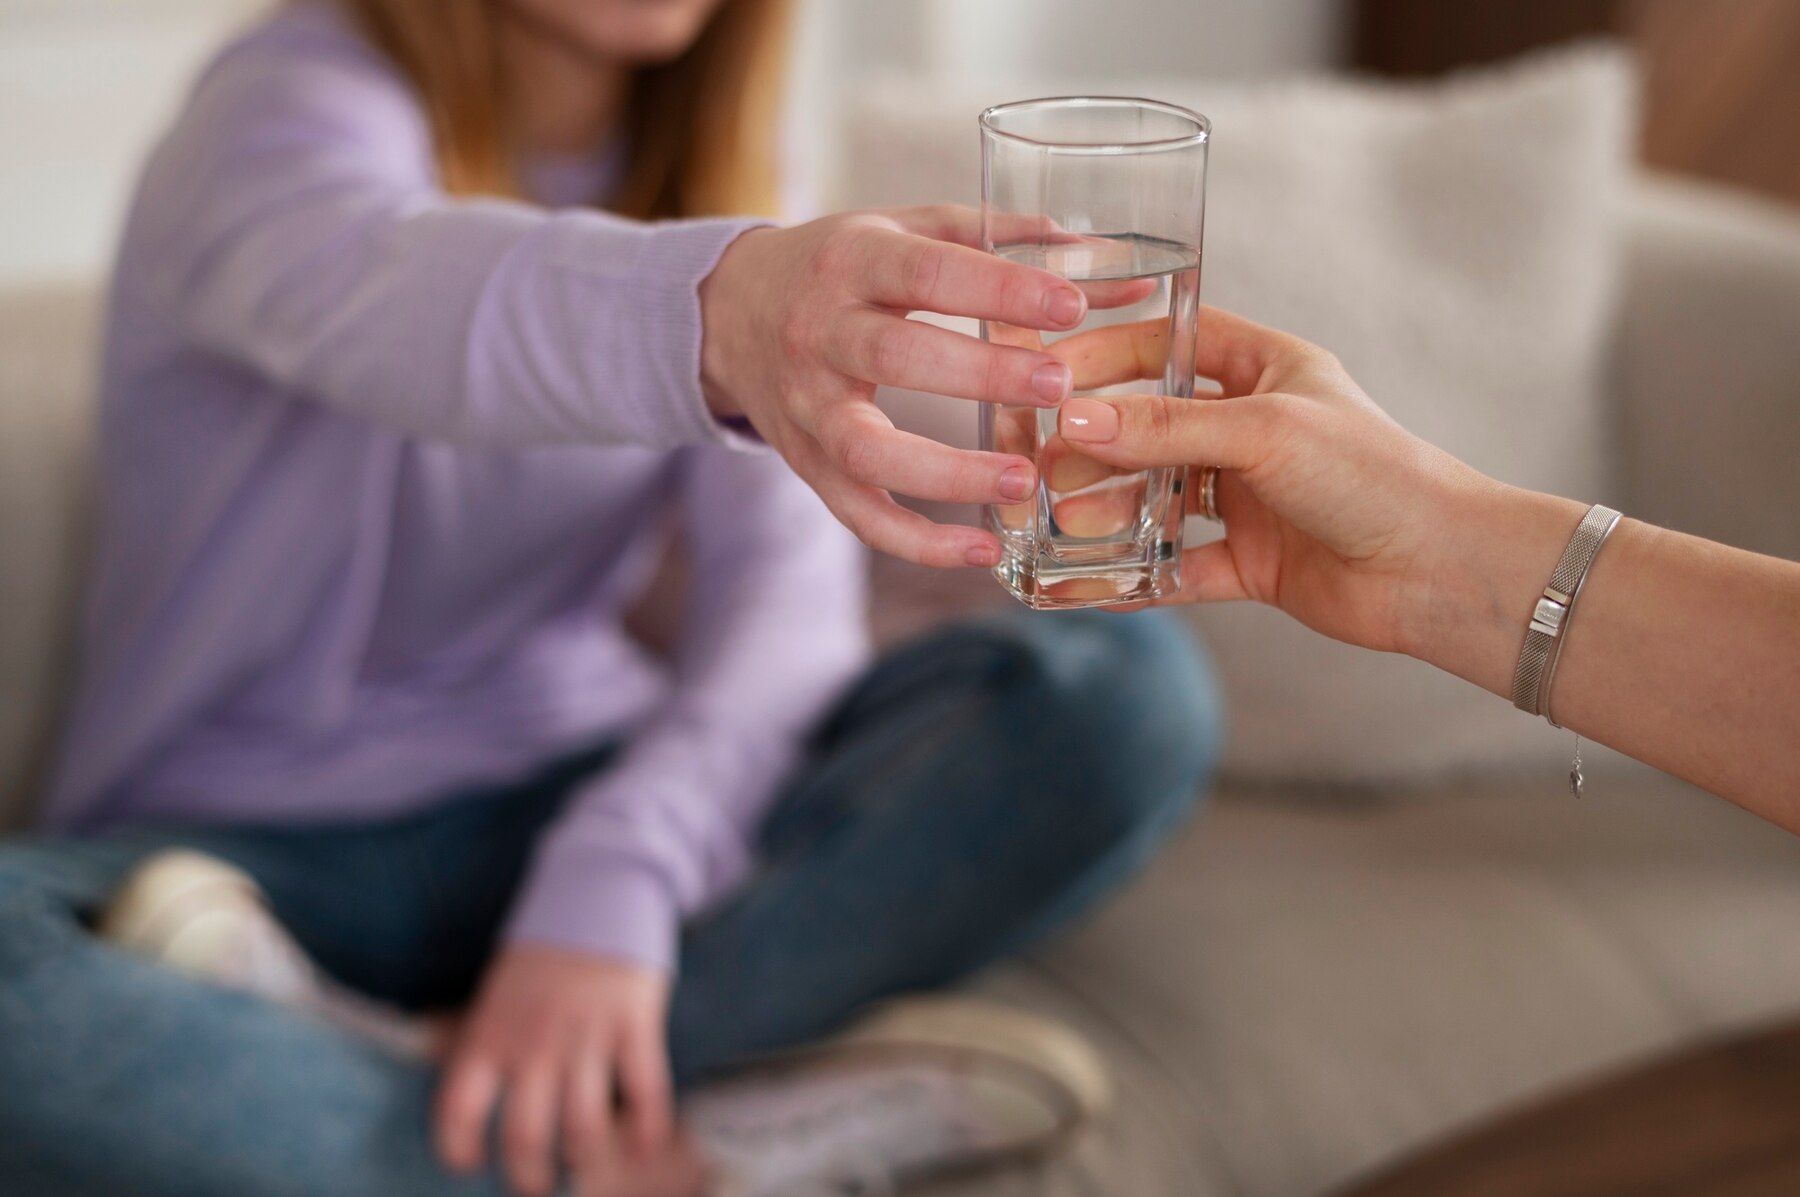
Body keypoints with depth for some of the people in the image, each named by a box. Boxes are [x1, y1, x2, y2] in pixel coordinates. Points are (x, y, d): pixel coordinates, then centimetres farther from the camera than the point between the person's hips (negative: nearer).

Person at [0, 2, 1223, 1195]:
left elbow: (791, 598, -8)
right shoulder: (296, 102, -11)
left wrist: (617, 877, -26)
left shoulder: (712, 152, 4)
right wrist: (717, 312, -59)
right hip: (259, 850, -4)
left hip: (589, 803, 5)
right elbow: (387, 289, -38)